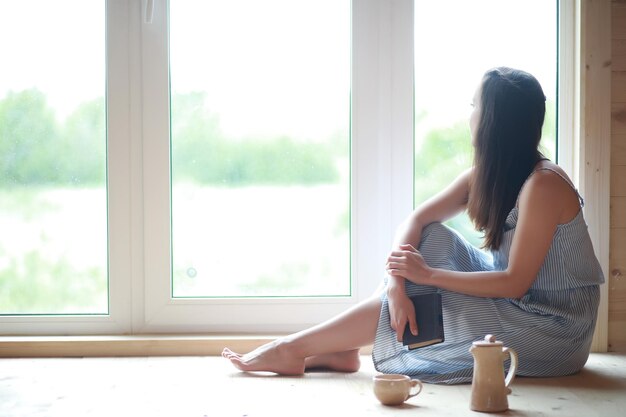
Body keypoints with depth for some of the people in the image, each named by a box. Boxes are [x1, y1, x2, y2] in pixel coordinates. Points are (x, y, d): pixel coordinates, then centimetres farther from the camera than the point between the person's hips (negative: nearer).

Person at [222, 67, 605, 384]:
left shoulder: (542, 185, -24)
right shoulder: (486, 174, 2)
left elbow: (515, 283, -25)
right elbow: (416, 219, -4)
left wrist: (427, 274, -22)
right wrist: (397, 281, -21)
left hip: (552, 329, -7)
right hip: (515, 302, 8)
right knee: (429, 241, -6)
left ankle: (294, 349, -5)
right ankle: (341, 350, -9)